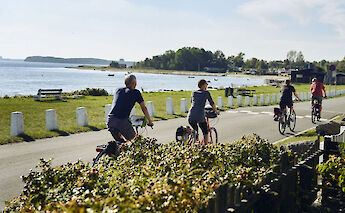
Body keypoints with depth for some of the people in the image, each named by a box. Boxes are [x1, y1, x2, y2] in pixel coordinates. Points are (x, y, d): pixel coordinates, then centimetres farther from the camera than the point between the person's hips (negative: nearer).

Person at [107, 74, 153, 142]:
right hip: (122, 122, -5)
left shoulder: (117, 90, 22)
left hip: (110, 121, 5)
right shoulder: (136, 92, 7)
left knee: (119, 142, 27)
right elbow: (144, 108, 16)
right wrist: (149, 121, 30)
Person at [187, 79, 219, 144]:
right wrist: (216, 111, 32)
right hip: (200, 116, -4)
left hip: (190, 116, 4)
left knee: (195, 131, 26)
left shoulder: (193, 92, 19)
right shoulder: (206, 93, 7)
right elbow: (212, 104, 14)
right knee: (205, 132, 16)